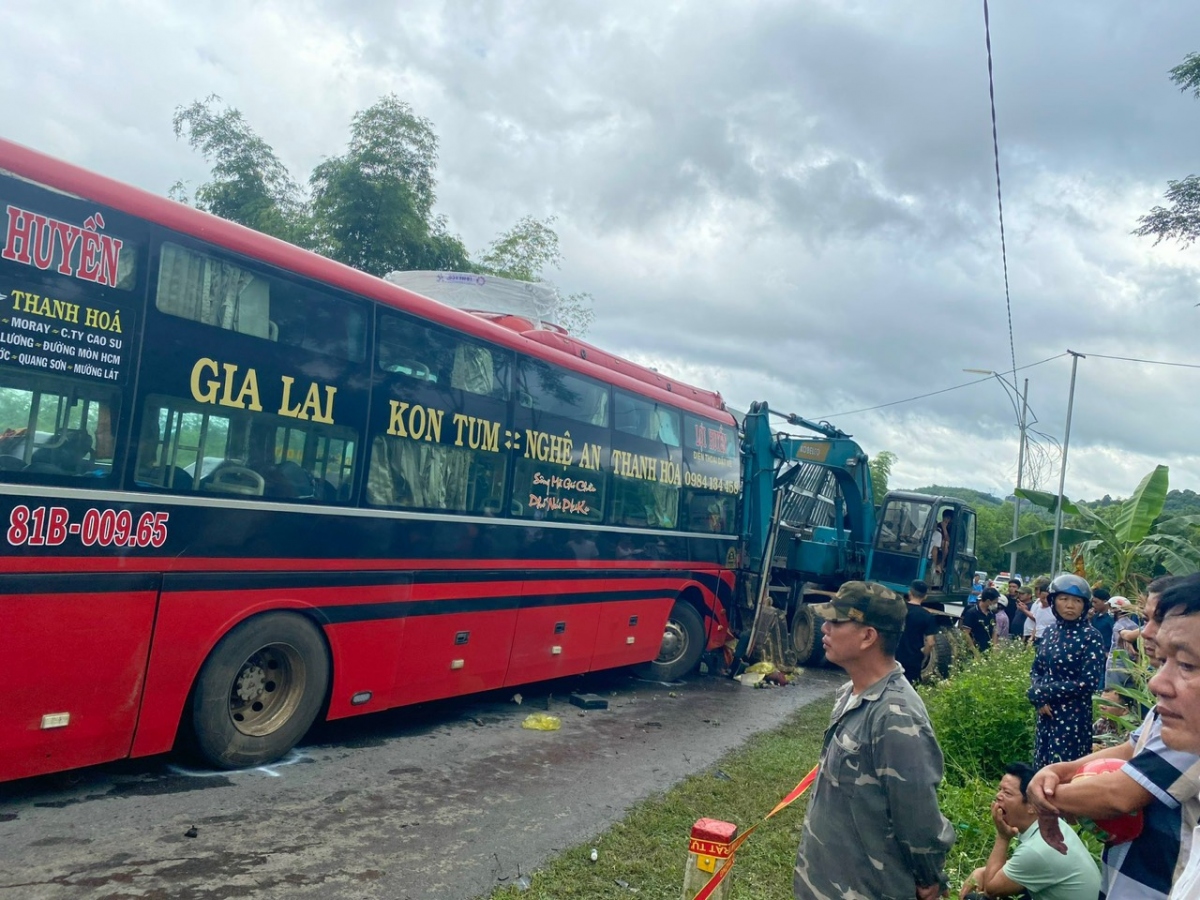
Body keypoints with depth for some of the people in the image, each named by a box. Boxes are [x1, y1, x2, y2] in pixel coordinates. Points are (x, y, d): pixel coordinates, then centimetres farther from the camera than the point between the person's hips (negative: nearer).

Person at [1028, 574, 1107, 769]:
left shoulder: (1090, 636, -11)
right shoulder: (1050, 633, 7)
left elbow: (1089, 683, -16)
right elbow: (1036, 670, 11)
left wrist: (1041, 693, -13)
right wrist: (1040, 700, -9)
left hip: (1073, 718, -6)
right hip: (1046, 715, 6)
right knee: (1042, 770, 13)